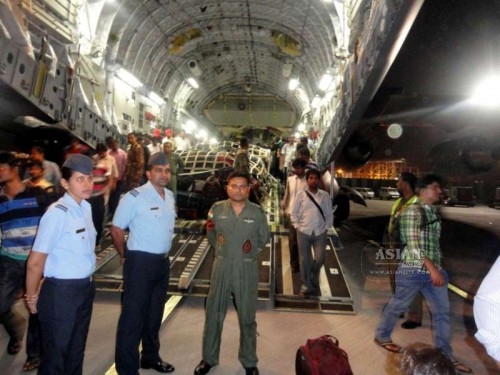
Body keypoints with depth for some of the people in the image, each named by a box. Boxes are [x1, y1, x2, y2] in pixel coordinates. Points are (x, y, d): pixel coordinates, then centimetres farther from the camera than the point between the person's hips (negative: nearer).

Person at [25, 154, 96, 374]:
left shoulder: (86, 208, 2)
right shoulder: (57, 214, -22)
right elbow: (35, 262, -17)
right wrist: (32, 297, -5)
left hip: (85, 288, 7)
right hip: (61, 291, -7)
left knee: (76, 350, 24)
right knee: (55, 354, 13)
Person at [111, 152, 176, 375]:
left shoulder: (170, 196, 6)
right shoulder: (135, 197, -16)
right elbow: (116, 229, -11)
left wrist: (163, 254, 15)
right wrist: (125, 256, 0)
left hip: (163, 261, 7)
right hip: (140, 262, -7)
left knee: (155, 314, 21)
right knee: (133, 316, 4)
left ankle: (151, 357, 40)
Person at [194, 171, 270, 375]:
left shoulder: (257, 212, -5)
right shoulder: (217, 209, -3)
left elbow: (264, 238, 8)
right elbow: (212, 237, 9)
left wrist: (252, 251, 0)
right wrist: (223, 251, 4)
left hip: (247, 270, -1)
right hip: (221, 267, 1)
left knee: (247, 317, 12)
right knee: (213, 314, 12)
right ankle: (209, 358, 34)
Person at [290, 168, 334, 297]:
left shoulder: (325, 195, 1)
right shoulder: (301, 194, -2)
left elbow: (329, 213, 8)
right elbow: (294, 213, 2)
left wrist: (326, 227, 1)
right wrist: (297, 226, -3)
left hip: (320, 232, 1)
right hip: (304, 232, -1)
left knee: (319, 259, 0)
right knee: (304, 260, 6)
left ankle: (314, 279, 33)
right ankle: (306, 286, 23)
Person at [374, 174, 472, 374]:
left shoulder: (433, 211, 11)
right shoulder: (412, 211, -15)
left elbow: (433, 242, 15)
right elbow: (413, 244, -21)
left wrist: (437, 267, 16)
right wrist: (431, 268, -26)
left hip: (433, 270, 8)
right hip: (414, 270, -8)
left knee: (442, 311, 12)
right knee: (397, 306, 10)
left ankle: (445, 354, 26)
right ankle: (382, 336, 31)